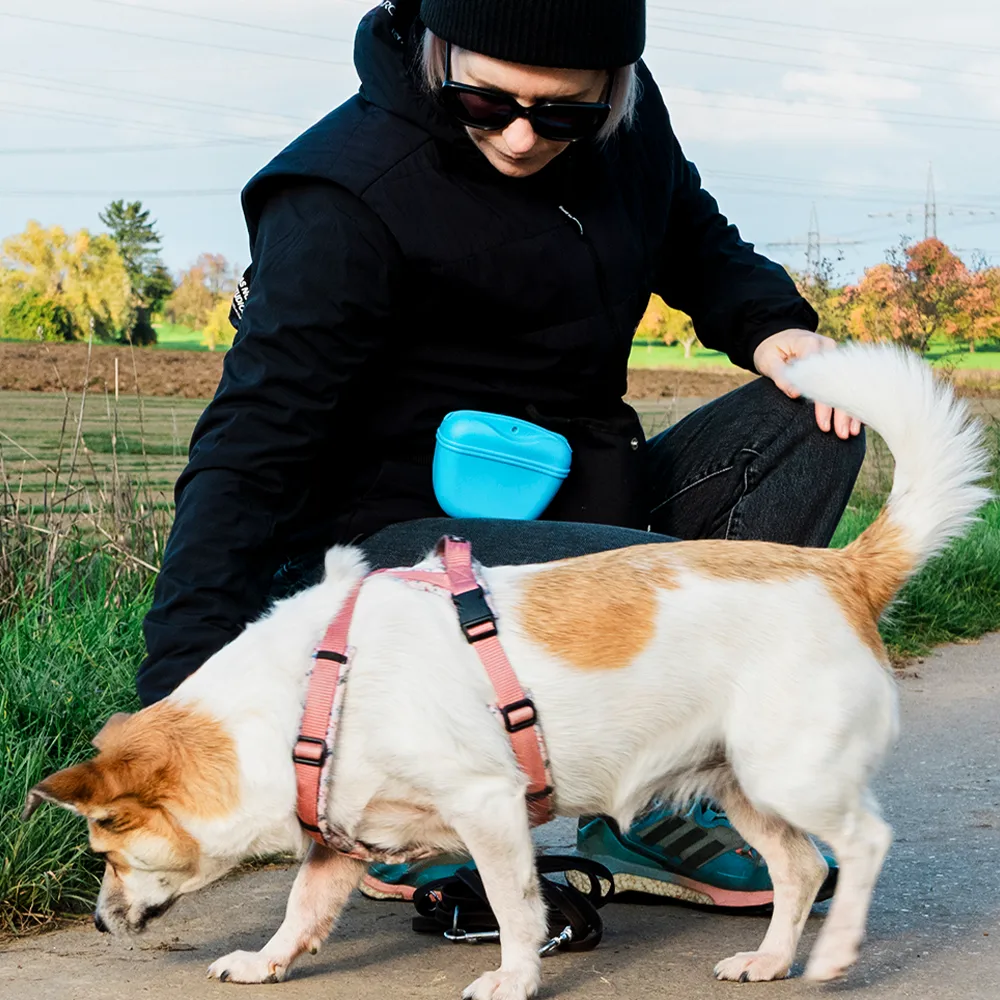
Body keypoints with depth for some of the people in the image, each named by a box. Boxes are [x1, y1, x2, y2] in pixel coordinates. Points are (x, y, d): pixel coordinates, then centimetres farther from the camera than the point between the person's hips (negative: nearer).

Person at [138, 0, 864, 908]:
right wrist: (184, 701, -31)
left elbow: (694, 241, 24)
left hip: (565, 506, 8)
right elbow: (249, 449, -22)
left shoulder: (626, 117, 1)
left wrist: (772, 324, 1)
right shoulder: (348, 199, -19)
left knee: (809, 423, -4)